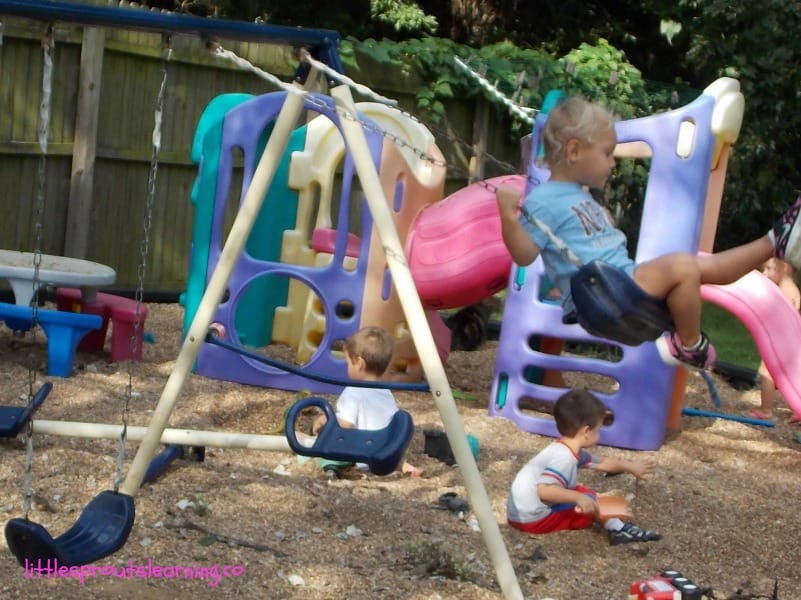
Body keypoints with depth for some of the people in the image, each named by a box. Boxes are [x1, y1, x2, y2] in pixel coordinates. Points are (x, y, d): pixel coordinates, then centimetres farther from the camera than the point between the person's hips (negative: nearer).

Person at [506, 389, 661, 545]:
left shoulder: (569, 449, 8)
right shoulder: (564, 458, -25)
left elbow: (601, 463, 26)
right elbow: (544, 490, -38)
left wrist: (630, 466, 32)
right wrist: (578, 498, -39)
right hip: (533, 519, -10)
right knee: (591, 500, -10)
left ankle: (617, 527, 5)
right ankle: (620, 530, 0)